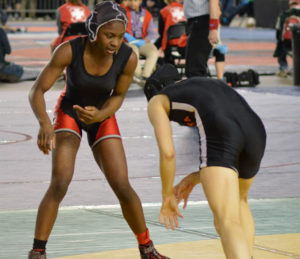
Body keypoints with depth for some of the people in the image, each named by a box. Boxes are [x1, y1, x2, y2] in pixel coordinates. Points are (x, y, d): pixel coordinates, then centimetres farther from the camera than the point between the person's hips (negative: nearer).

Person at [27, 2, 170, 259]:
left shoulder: (128, 58, -24)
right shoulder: (69, 50, -30)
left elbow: (118, 95, -7)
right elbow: (37, 90, -27)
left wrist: (100, 114, -27)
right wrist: (45, 123, -45)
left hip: (102, 115, 2)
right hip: (69, 112, -2)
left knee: (123, 187, -5)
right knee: (59, 184, -21)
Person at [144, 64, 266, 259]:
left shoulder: (156, 101, 23)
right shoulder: (210, 84, 39)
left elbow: (168, 153, 9)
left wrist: (167, 195, 21)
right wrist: (195, 178, 36)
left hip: (219, 135, -6)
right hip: (256, 130, 6)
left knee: (227, 223, -14)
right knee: (239, 200, 33)